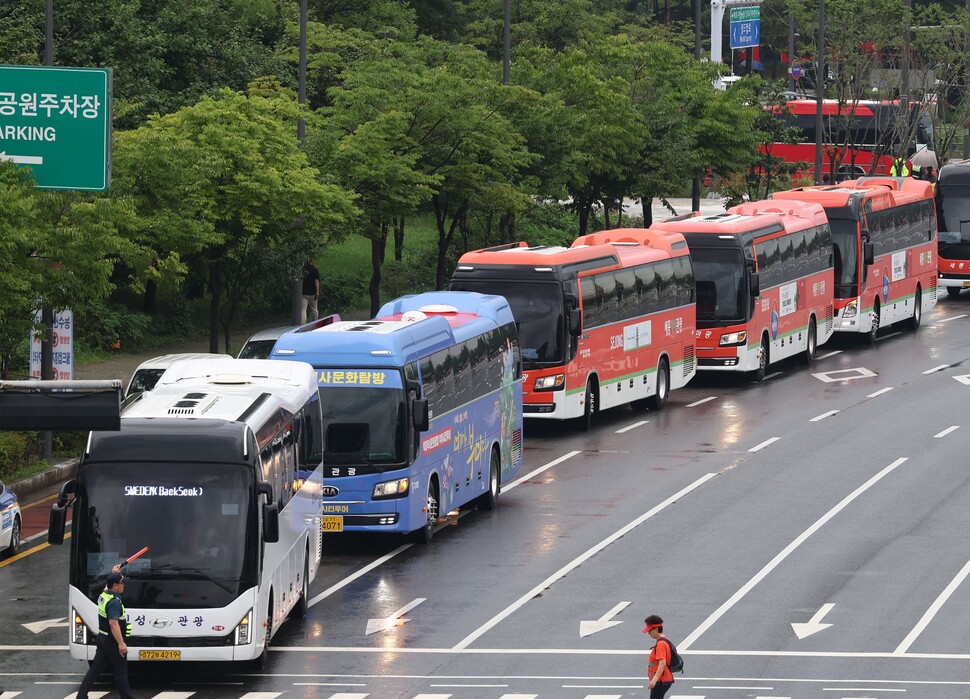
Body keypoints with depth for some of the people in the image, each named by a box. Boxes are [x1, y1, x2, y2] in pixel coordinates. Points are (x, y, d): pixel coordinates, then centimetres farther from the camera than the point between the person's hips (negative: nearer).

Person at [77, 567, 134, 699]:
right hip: (113, 641, -9)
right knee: (120, 671, 2)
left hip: (103, 638, 9)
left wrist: (114, 574, 38)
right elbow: (114, 624, -30)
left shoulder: (104, 595, 5)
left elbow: (107, 586, 34)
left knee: (96, 668, 12)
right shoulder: (114, 602, -23)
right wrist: (121, 643, -31)